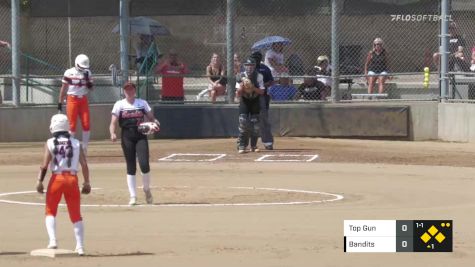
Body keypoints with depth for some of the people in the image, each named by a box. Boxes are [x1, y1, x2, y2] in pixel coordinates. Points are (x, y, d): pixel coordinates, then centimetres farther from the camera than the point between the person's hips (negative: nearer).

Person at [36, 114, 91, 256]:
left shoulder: (50, 143, -2)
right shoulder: (76, 143, 5)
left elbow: (44, 165, -10)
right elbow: (84, 165, 0)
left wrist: (39, 181, -6)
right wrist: (87, 183, 6)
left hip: (57, 179, -2)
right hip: (72, 179, 2)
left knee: (50, 212, 13)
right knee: (76, 214, 11)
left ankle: (52, 240, -7)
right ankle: (80, 246, 8)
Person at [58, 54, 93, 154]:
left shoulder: (87, 73, 4)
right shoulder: (69, 73, -7)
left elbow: (91, 88, 7)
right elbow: (64, 88, -2)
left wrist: (87, 80, -11)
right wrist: (60, 102, -2)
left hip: (83, 100, 4)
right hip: (72, 100, -4)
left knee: (86, 124, -1)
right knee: (72, 125, -2)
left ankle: (84, 147, 10)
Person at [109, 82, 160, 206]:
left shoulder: (142, 103, 9)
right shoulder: (119, 105, 5)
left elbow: (151, 118, 11)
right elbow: (113, 123, -1)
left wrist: (155, 123, -12)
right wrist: (112, 133, -20)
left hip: (141, 136, 0)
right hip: (127, 137, 0)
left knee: (144, 164, -12)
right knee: (131, 167, 1)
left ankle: (147, 190, 14)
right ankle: (133, 196, 6)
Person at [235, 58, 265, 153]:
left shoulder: (259, 76, -6)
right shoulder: (241, 76, -7)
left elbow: (262, 91, -9)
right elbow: (238, 95, -7)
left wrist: (253, 88, -25)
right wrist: (241, 88, -27)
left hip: (255, 101, 1)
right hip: (244, 102, -1)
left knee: (255, 125, 0)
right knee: (243, 124, -11)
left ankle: (253, 146, 12)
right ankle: (242, 146, -8)